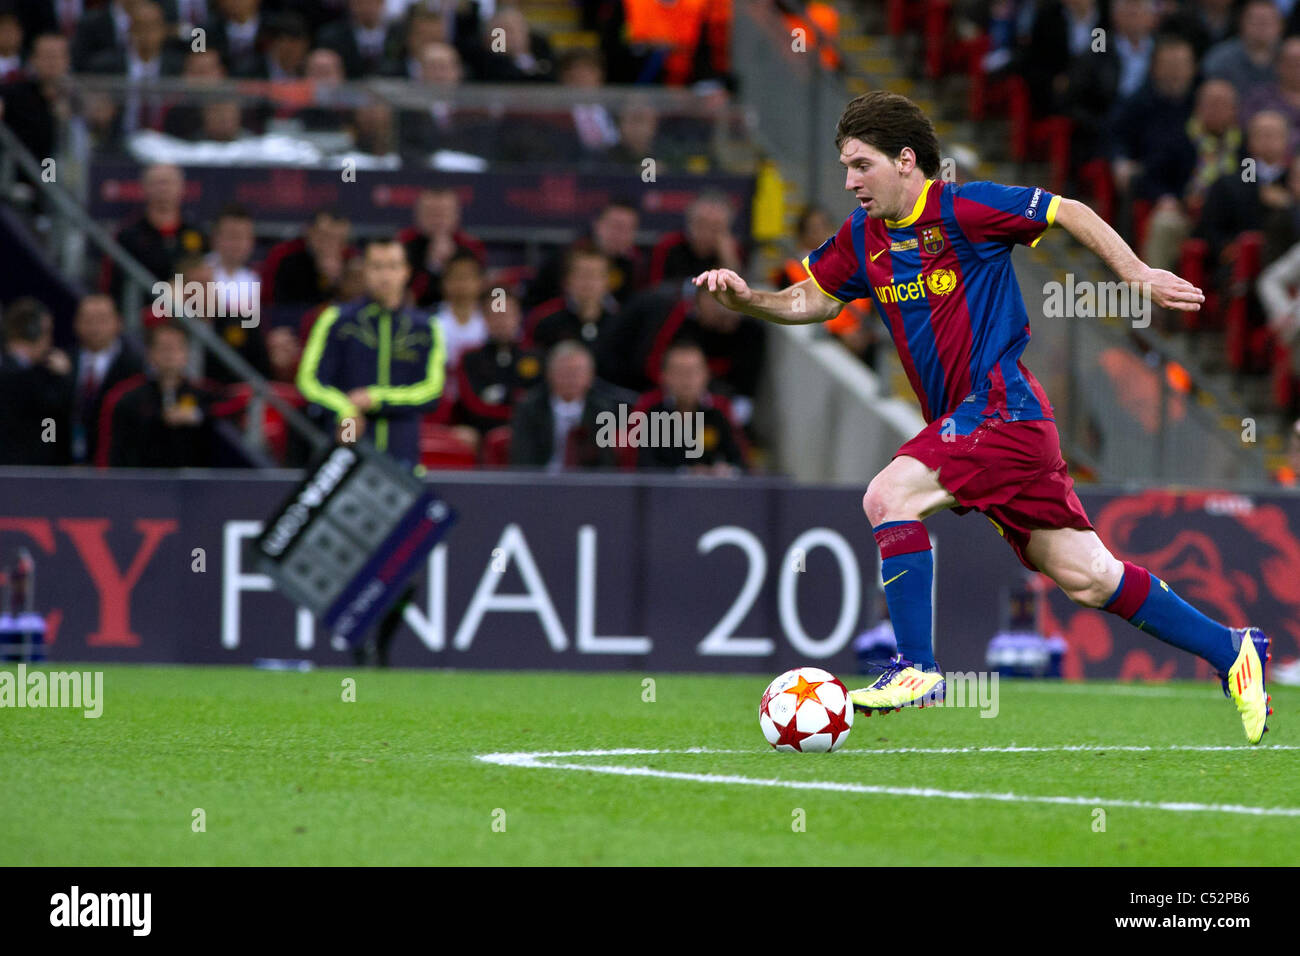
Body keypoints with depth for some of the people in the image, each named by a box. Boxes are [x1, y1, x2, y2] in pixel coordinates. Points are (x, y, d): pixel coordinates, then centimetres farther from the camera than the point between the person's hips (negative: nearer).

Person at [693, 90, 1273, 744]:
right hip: (965, 422, 8)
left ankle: (917, 668, -16)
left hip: (1000, 407, -8)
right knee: (1085, 578, 8)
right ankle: (1232, 652, 19)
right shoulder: (863, 236, 10)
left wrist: (1139, 275, -6)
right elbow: (813, 299, 21)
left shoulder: (963, 208, -11)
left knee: (888, 496, -22)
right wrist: (746, 299, 4)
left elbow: (1072, 214, -4)